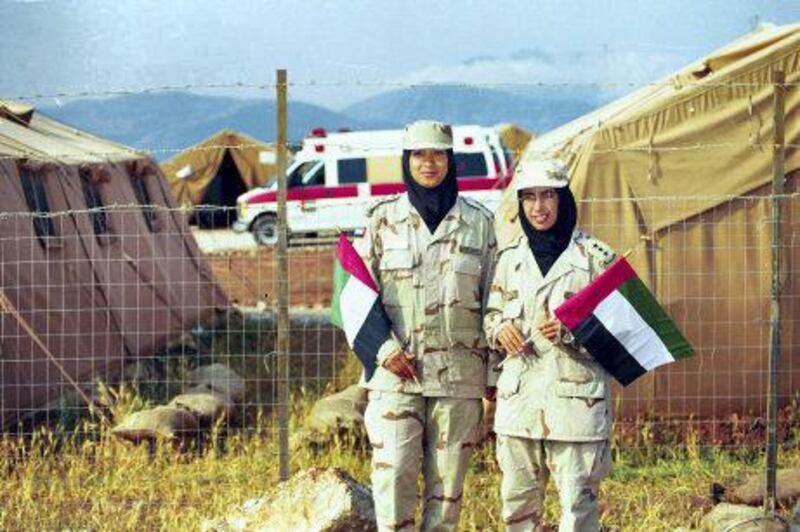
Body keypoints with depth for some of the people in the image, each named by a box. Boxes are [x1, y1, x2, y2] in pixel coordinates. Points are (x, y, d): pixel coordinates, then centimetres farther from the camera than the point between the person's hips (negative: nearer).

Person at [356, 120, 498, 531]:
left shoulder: (478, 221, 7)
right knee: (393, 471, -10)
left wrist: (494, 371, 8)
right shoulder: (382, 219, 6)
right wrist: (386, 350, -7)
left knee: (447, 480, 2)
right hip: (396, 371, -1)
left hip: (459, 370, 1)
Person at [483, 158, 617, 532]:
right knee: (517, 499, 8)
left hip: (576, 398, -4)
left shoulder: (594, 256, -2)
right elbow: (491, 314, 21)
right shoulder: (510, 258, 11)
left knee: (577, 501, -7)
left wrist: (570, 331, -17)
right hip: (519, 397, 5)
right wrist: (499, 330, -2)